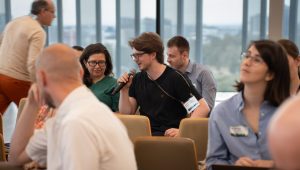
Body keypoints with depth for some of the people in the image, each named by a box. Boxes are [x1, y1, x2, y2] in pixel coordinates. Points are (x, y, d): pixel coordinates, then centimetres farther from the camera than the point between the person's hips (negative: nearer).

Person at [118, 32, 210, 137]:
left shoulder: (175, 78, -8)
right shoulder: (137, 79, 12)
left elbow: (204, 108, -12)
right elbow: (126, 113, 12)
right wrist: (124, 90, -2)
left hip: (168, 136, -5)